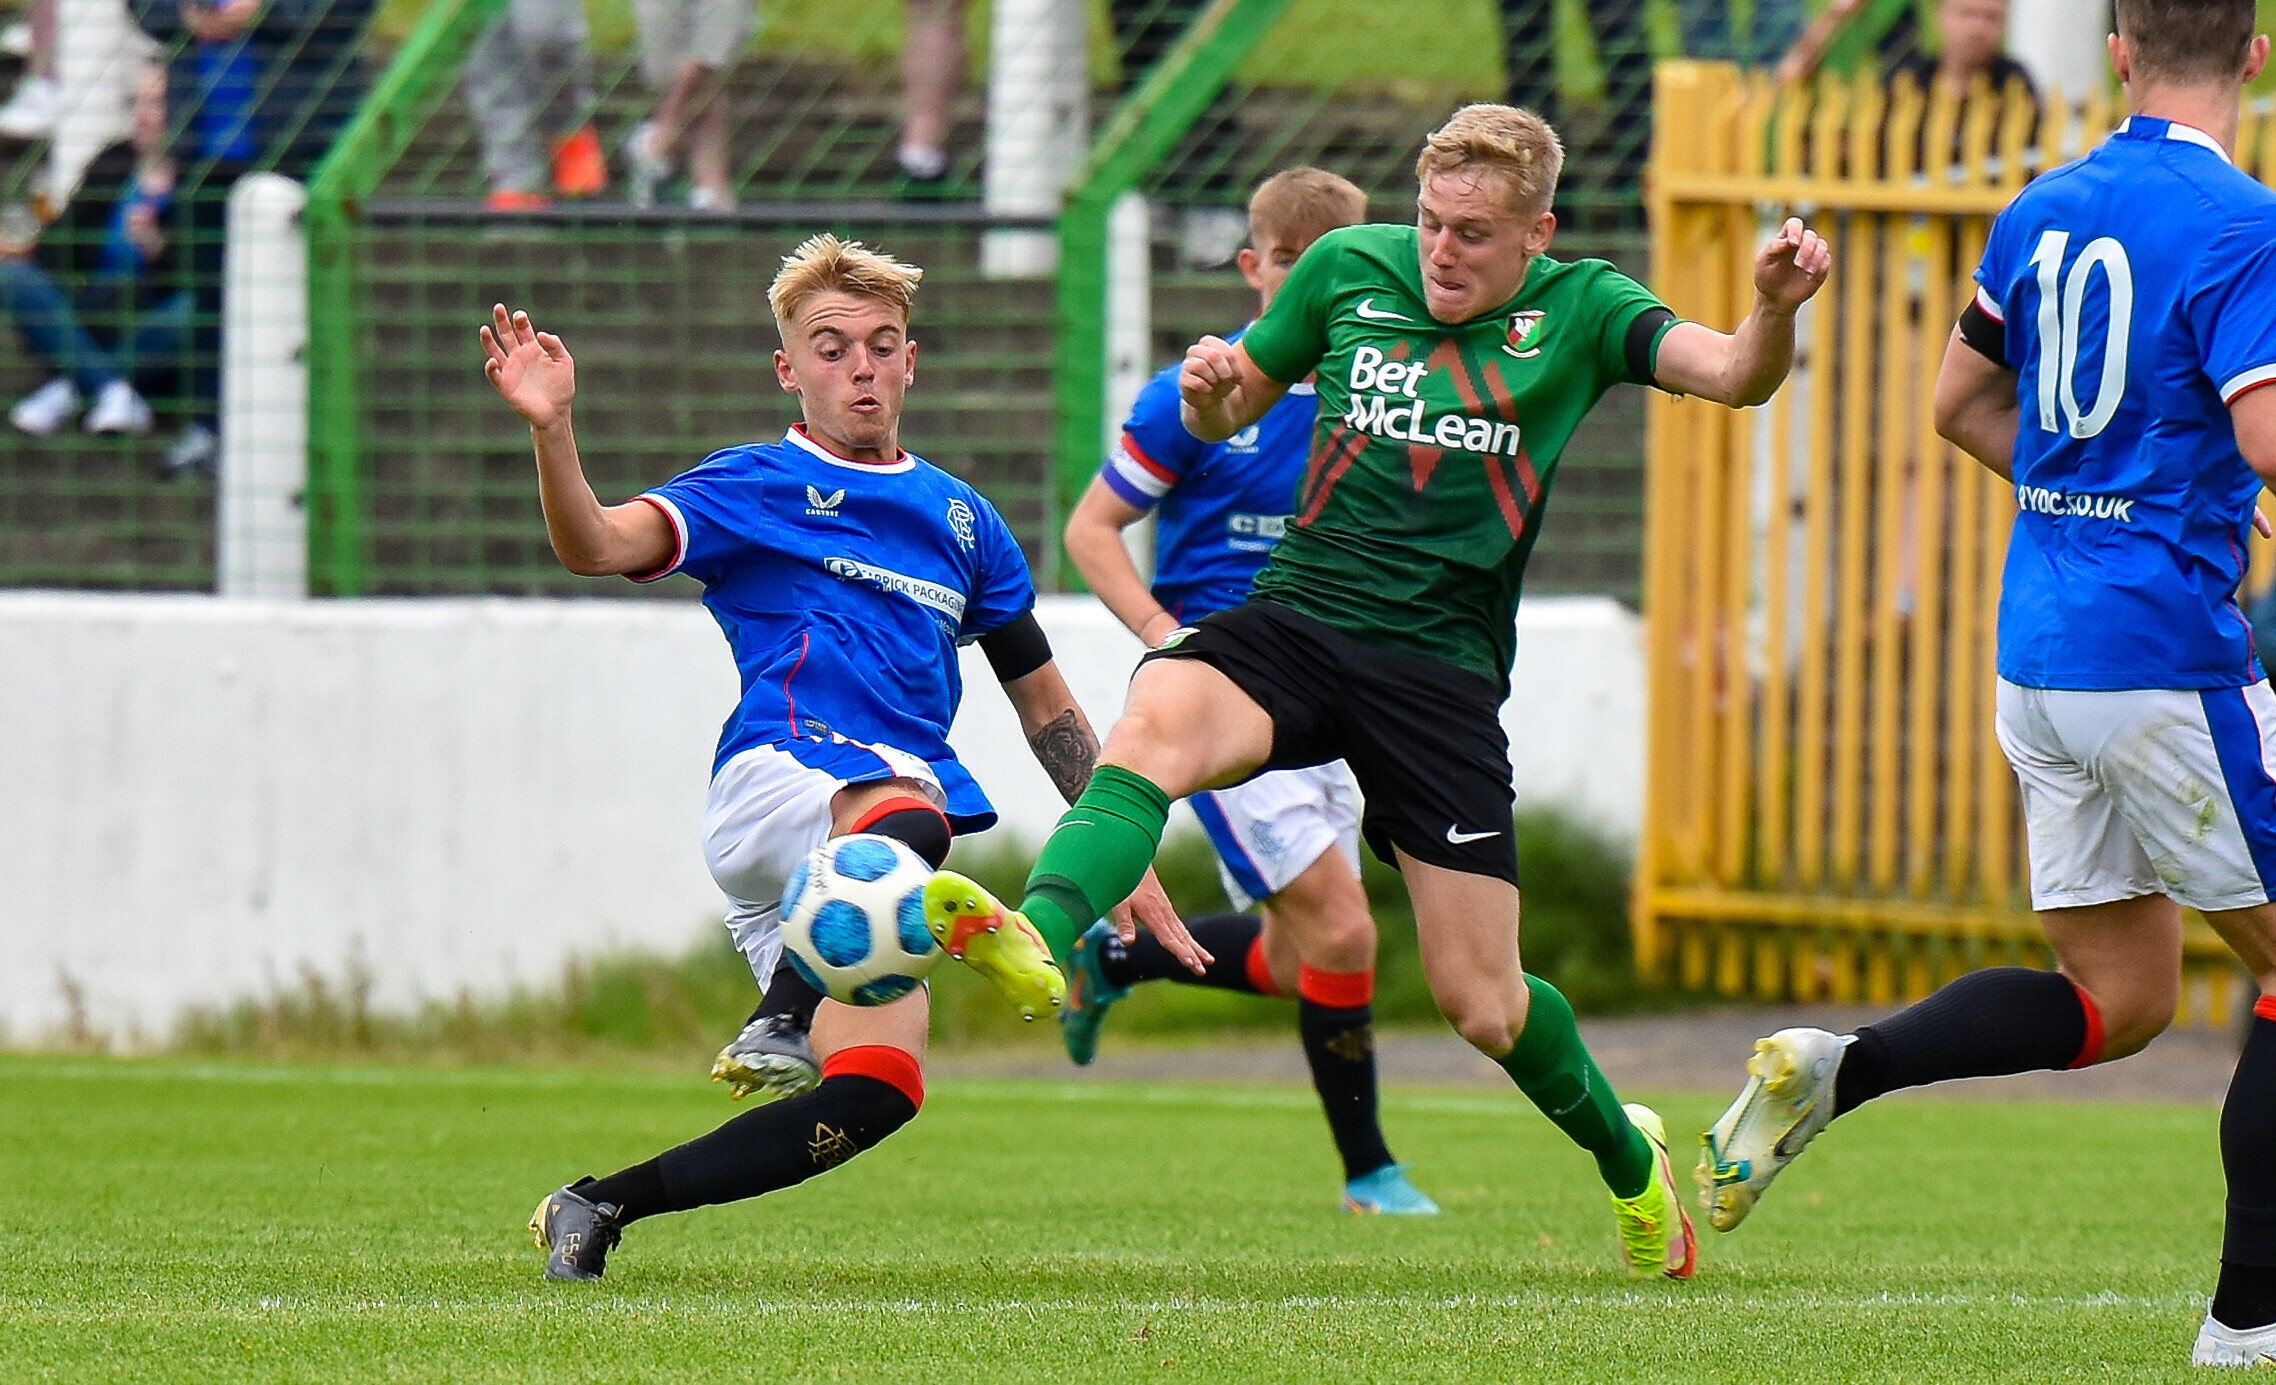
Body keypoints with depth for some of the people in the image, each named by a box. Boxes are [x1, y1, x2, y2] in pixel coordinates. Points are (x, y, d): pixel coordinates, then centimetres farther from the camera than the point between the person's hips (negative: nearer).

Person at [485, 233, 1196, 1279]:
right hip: (772, 785, -5)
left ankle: (600, 1205, -9)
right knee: (908, 817, -42)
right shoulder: (755, 488, 8)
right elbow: (598, 545, -9)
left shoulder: (961, 519, 23)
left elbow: (1045, 704, 29)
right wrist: (552, 430, -28)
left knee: (876, 1093, -15)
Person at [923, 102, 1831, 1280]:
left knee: (1480, 1004, 0)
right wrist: (1209, 387, -6)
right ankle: (1036, 941, -58)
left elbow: (1733, 375, -10)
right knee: (1153, 730, -35)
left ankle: (1626, 1156, 29)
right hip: (1297, 617, 1)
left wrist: (1776, 308, -32)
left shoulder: (1577, 310, 4)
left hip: (1443, 667, -1)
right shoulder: (1350, 268, 8)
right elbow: (1222, 419, 18)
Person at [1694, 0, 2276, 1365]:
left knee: (2118, 997, 14)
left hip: (2041, 644, 8)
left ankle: (1833, 1070, -4)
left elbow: (1965, 403, 21)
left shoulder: (2043, 211, 10)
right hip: (2166, 648, -8)